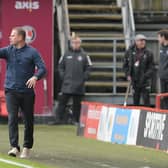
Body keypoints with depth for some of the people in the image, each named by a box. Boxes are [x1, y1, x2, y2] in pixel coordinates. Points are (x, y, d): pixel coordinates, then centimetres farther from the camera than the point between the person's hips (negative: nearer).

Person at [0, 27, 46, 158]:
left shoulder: (32, 52, -2)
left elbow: (42, 68, -7)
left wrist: (35, 77, -26)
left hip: (27, 92, -1)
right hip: (11, 91, 1)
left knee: (28, 120, 7)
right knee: (12, 118, -12)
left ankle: (27, 147, 21)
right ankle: (14, 147, -15)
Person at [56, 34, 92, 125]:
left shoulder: (84, 55, 2)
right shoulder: (66, 54, 5)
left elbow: (88, 68, 5)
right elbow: (60, 66, 12)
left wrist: (83, 78, -4)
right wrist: (62, 76, 1)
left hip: (79, 85, -1)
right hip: (67, 84, 1)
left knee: (77, 104, 5)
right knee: (62, 102, -3)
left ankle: (76, 120, 13)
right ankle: (59, 119, -2)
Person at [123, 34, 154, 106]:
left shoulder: (148, 53, -3)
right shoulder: (129, 52, 3)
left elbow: (151, 67, -2)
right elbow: (125, 65, 11)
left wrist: (146, 76, -15)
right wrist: (128, 75, -1)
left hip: (144, 81, -2)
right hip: (134, 81, 2)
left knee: (146, 100, -5)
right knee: (135, 101, 9)